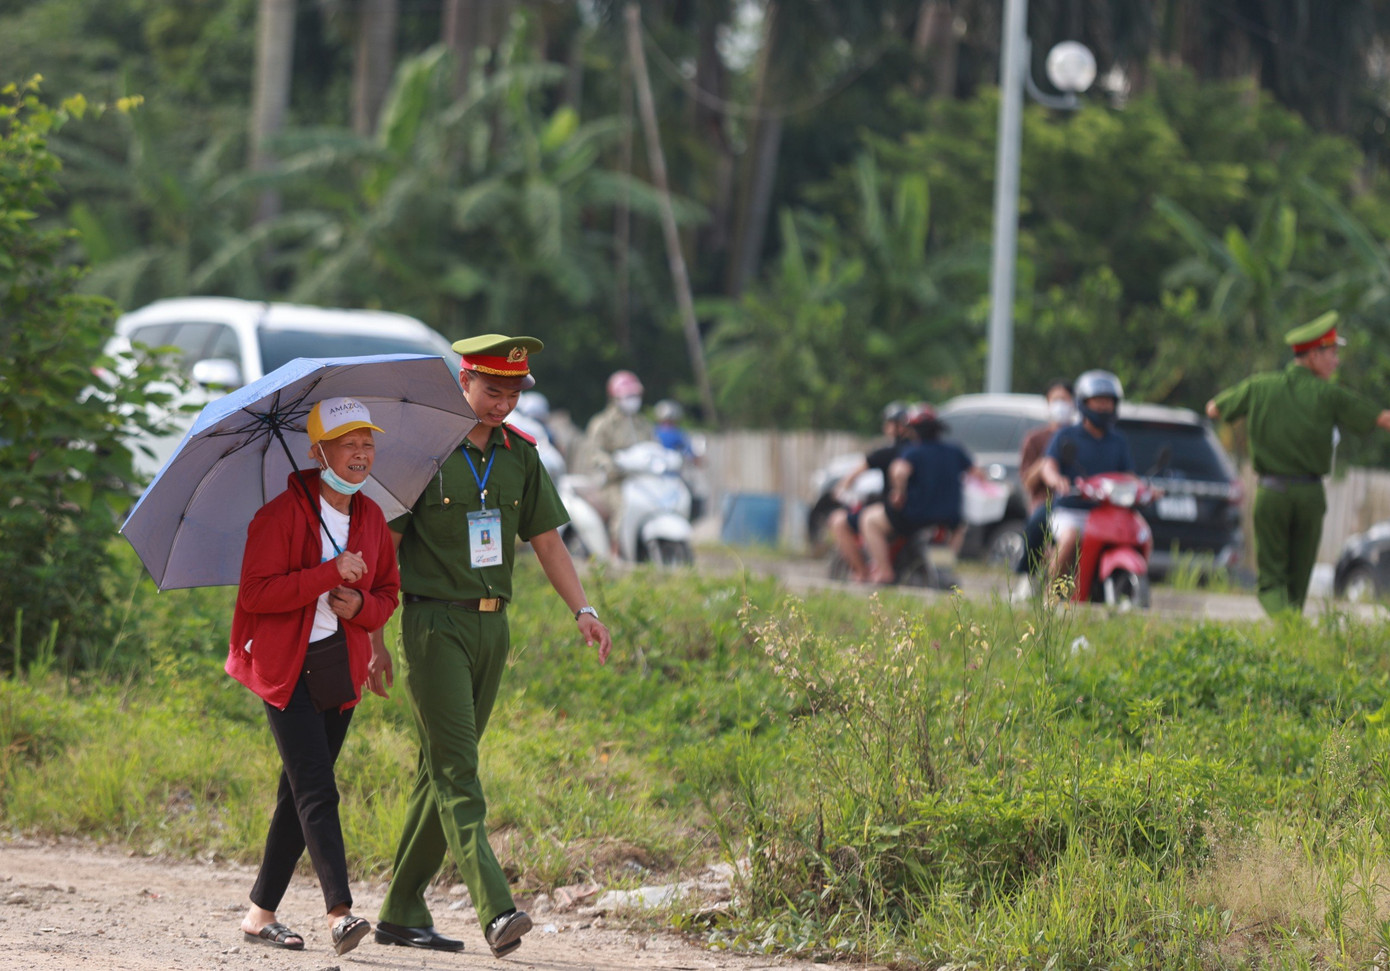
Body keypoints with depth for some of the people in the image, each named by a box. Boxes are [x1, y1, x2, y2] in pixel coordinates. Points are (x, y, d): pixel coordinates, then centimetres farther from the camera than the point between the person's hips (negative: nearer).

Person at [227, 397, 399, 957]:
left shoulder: (370, 517, 10)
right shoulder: (282, 514, -11)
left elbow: (388, 592, 19)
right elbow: (255, 592, -17)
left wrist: (361, 606, -4)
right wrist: (330, 573, -22)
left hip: (340, 667, 7)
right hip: (286, 668, -7)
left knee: (301, 790, 8)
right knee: (316, 790, -15)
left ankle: (261, 913, 17)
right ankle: (339, 913, -23)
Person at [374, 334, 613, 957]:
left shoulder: (519, 455, 11)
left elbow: (547, 539, 16)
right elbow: (384, 545, -4)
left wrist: (583, 609, 3)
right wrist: (374, 637, -5)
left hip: (491, 626, 6)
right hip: (434, 623, -6)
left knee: (443, 769, 8)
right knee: (456, 771, -12)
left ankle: (402, 912, 15)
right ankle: (496, 911, -23)